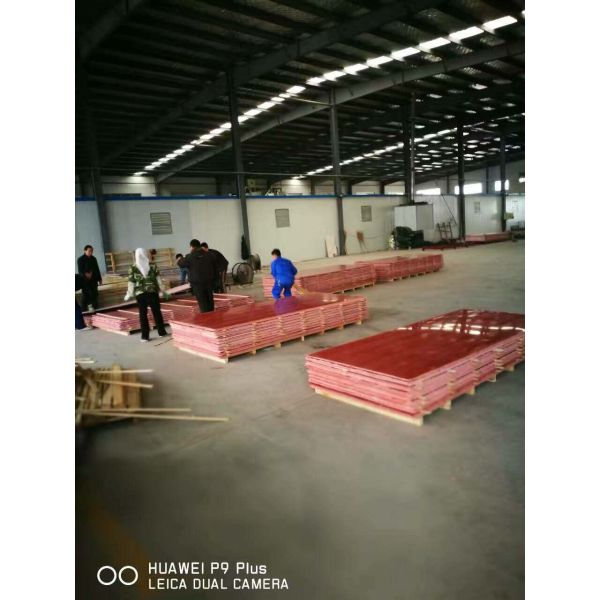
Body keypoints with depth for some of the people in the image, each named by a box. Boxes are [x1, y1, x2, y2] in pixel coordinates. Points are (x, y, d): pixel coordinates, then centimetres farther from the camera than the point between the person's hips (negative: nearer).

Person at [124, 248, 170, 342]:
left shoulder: (133, 268, -3)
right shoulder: (153, 266, -1)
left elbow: (131, 283, -2)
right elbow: (159, 280, 0)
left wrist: (129, 294, 7)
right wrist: (163, 291, 7)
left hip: (140, 294, 0)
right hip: (152, 292, 1)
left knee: (143, 314, 5)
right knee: (157, 312, 10)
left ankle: (145, 336, 5)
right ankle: (162, 332, 16)